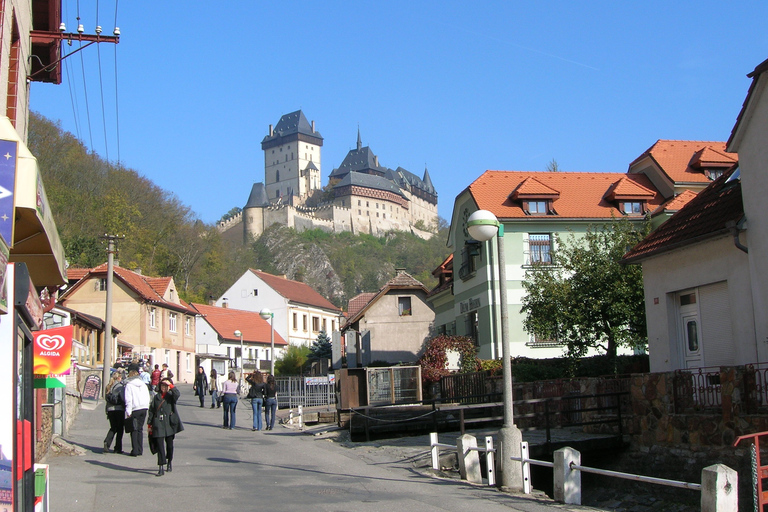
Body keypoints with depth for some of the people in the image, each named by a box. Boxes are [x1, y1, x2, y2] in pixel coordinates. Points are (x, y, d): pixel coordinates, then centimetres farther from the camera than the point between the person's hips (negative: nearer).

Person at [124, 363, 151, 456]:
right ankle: (140, 450, 12)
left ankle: (135, 451, -3)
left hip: (135, 409, -5)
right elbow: (147, 397, 14)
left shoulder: (129, 385, -6)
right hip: (144, 408, 5)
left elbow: (128, 399, -11)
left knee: (134, 430, 0)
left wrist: (128, 412, -11)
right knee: (140, 429, 12)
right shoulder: (143, 384, 13)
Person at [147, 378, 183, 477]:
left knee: (169, 444, 10)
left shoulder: (171, 396, 4)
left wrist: (170, 385, -18)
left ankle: (169, 462, 31)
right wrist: (149, 423, 9)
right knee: (159, 444, -8)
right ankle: (161, 468, -11)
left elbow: (177, 394, -22)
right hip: (158, 424, 1)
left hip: (169, 423, -1)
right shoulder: (156, 397, 11)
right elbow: (151, 410, 13)